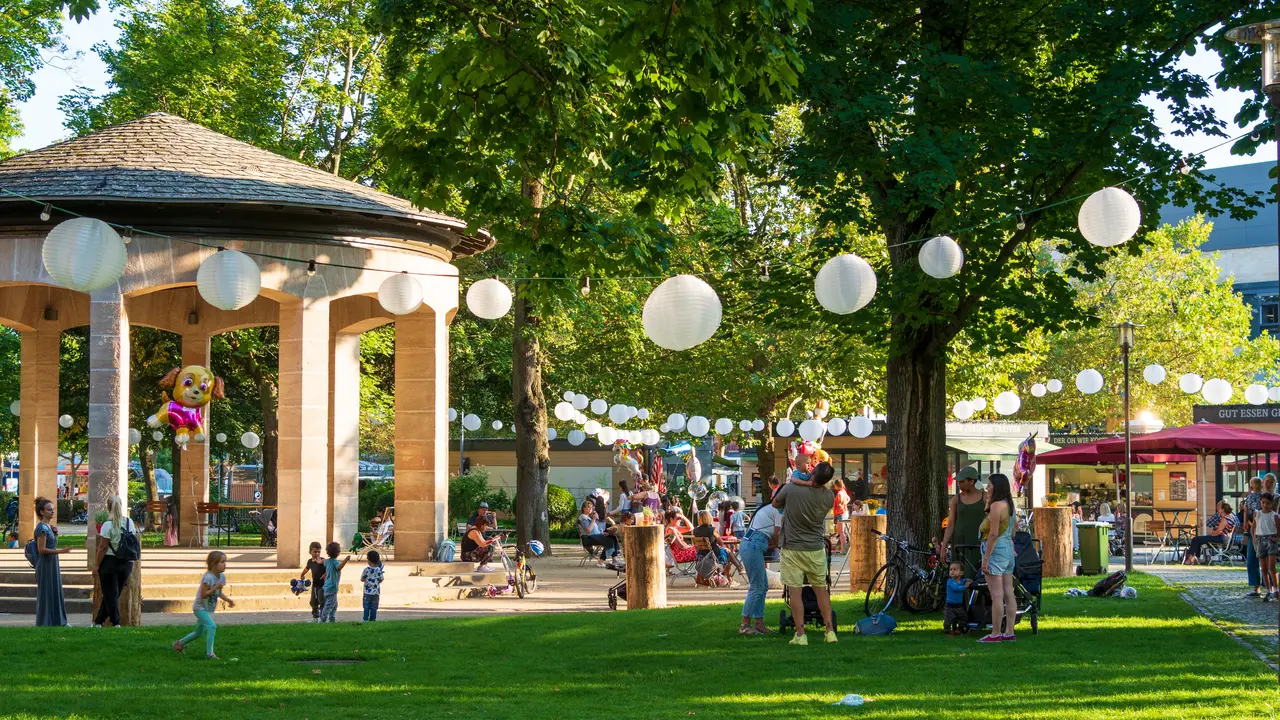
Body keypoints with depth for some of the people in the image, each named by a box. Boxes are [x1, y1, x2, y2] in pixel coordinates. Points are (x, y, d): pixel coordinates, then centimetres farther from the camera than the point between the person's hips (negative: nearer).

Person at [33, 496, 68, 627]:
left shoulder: (49, 526, 11)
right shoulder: (42, 527, -15)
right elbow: (41, 549, -19)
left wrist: (55, 533, 2)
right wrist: (60, 551, -25)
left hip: (52, 564, 9)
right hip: (45, 565, -9)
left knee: (55, 593, 13)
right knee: (46, 594, -2)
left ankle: (55, 621, 21)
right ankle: (45, 622, 6)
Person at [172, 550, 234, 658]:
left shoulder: (222, 576, -2)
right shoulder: (208, 577, -27)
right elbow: (203, 595, -29)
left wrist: (228, 600, -4)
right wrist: (216, 587, -33)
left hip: (209, 609, 9)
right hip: (200, 608, -9)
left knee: (198, 632, 21)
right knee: (212, 626, -25)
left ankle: (179, 643, 40)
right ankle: (209, 653, -20)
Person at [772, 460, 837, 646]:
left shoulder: (791, 489, -16)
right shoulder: (829, 496, -8)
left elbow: (775, 504, 4)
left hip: (792, 549, -3)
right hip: (816, 549, 3)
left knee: (795, 591, 0)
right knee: (821, 589, 13)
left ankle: (800, 635, -1)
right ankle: (830, 631, 12)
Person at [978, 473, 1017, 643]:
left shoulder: (996, 505, -15)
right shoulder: (1009, 505, 14)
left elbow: (993, 534, -19)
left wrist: (986, 558, -17)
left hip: (996, 550, -10)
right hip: (1008, 549, 10)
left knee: (997, 595, -8)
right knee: (1008, 594, 8)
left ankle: (995, 634, -6)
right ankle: (1009, 632, 9)